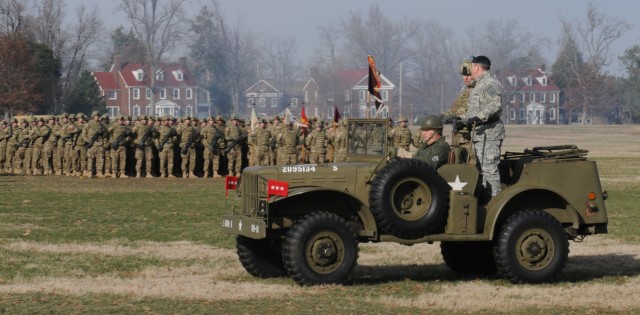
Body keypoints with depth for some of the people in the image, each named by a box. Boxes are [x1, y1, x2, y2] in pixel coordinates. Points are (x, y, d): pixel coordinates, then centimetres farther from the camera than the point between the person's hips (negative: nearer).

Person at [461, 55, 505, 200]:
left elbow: (495, 105, -24)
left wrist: (479, 117, -32)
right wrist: (462, 118, 31)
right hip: (480, 133, 11)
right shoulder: (480, 85, 24)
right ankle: (485, 198, 16)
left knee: (489, 169, -13)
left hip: (489, 133, -11)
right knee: (482, 169, 12)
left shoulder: (490, 83, -10)